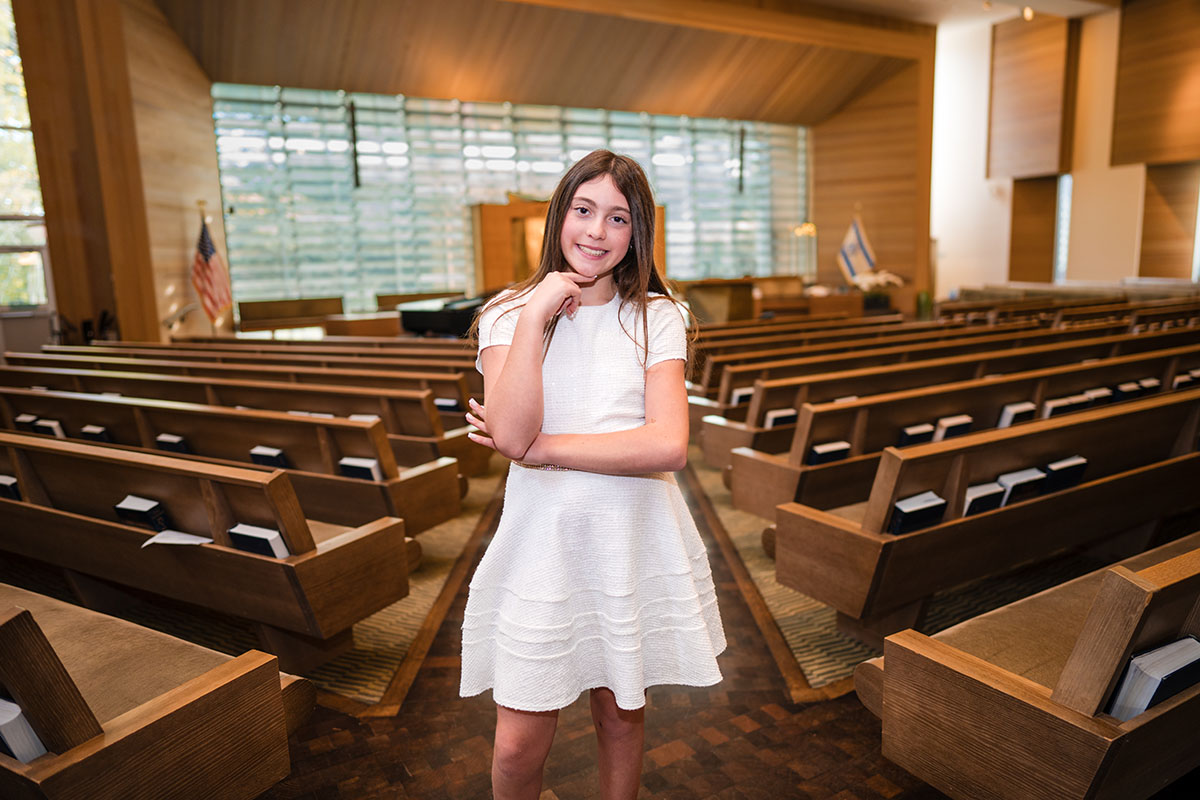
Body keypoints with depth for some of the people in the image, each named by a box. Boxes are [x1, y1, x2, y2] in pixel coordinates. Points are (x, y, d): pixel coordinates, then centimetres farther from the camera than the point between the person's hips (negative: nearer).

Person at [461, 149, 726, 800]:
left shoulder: (656, 318, -1)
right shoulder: (508, 313, -1)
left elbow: (669, 446, -16)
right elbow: (511, 433, -19)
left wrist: (541, 448, -16)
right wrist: (537, 314, -19)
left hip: (635, 542, 1)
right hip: (542, 543, 0)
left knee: (621, 715, 19)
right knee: (518, 746, 6)